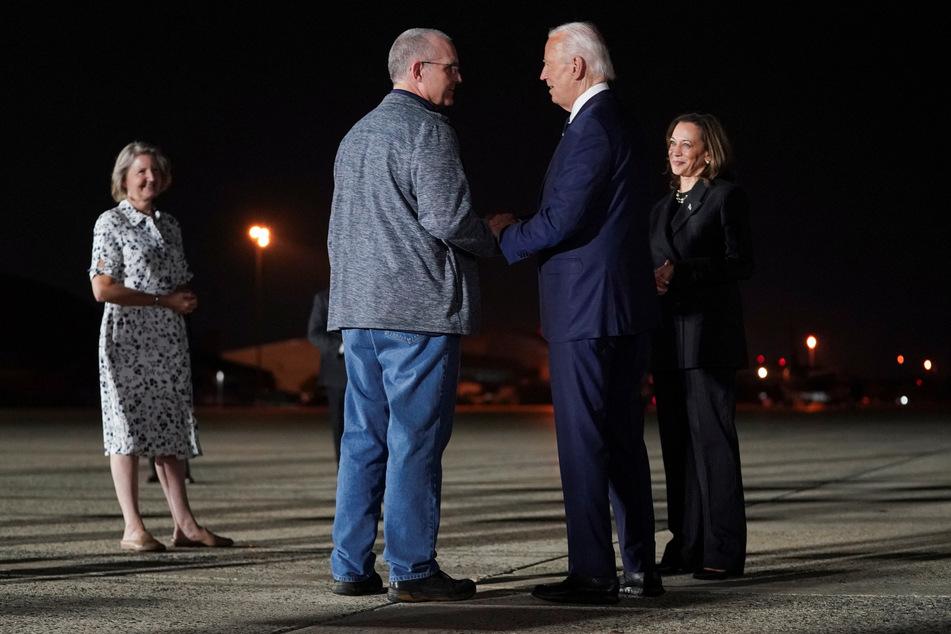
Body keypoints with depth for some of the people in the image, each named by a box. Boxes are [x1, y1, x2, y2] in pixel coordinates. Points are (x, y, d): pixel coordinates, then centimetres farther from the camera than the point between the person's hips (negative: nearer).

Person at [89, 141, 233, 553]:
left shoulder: (169, 225, 16)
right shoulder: (111, 223, -3)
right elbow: (103, 288, -12)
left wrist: (188, 300, -2)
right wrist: (163, 300, -13)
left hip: (170, 340, 6)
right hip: (128, 338, -6)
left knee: (170, 429, 5)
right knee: (128, 427, -5)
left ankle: (184, 524, 6)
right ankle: (132, 528, -3)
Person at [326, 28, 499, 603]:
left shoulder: (356, 136, 22)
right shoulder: (427, 130, -7)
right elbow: (447, 216, -16)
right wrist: (495, 241, 2)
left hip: (359, 310, 8)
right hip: (419, 308, -8)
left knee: (363, 441, 9)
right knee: (416, 442, -5)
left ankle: (351, 566, 10)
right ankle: (413, 570, -3)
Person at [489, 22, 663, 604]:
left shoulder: (592, 127, -14)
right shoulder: (621, 123, 18)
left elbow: (561, 222, -20)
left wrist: (505, 238, -3)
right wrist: (521, 228, 13)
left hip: (585, 309, -10)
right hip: (626, 307, 10)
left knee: (583, 443, -6)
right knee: (623, 440, 12)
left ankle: (593, 574, -4)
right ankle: (640, 568, 17)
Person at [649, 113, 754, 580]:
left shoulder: (726, 197, 0)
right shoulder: (663, 207, 21)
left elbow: (741, 263, -8)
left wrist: (680, 271, -16)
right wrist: (653, 277, 2)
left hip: (708, 334, -7)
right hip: (668, 338, 7)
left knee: (711, 439, -9)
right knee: (676, 442, 6)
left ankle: (722, 552, -7)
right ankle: (686, 546, 11)